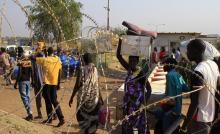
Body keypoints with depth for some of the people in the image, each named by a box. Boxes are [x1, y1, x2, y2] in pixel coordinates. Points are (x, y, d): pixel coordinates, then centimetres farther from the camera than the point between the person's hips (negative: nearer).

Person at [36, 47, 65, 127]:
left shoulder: (44, 60, -8)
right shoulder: (58, 61, 2)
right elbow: (59, 74, 5)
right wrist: (58, 84, 11)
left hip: (47, 83, -4)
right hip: (54, 83, 4)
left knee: (48, 101, 8)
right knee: (54, 101, 9)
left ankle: (50, 118, 15)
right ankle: (61, 118, 0)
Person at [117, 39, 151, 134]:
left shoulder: (141, 73, -16)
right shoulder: (129, 70, 0)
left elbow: (149, 90, -13)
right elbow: (119, 56, -3)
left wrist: (143, 103, -20)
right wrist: (120, 41, -12)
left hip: (137, 105, -6)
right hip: (128, 104, 6)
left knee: (141, 126, 4)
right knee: (127, 126, 16)